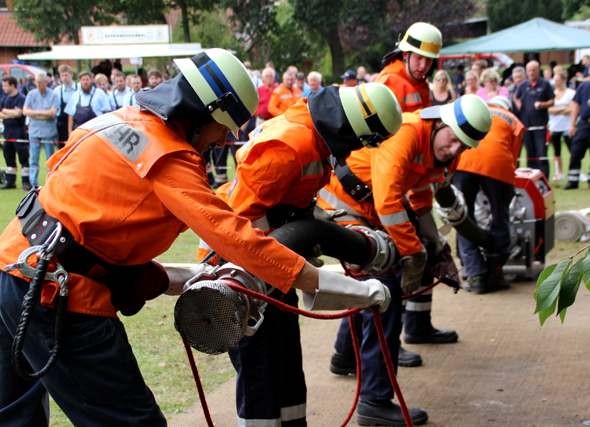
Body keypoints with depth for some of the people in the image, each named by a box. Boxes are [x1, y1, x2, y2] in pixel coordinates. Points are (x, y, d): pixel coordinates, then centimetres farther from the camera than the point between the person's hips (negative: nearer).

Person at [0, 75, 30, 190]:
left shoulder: (21, 99, -9)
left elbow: (18, 113, -20)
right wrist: (11, 115, -11)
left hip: (19, 131, -7)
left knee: (23, 157, -4)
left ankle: (26, 182, 0)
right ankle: (9, 181, 19)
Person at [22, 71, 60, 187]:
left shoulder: (53, 95, -4)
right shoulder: (31, 94, 7)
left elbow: (52, 113, -15)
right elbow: (25, 111, -1)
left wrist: (34, 114, -10)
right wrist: (43, 113, -10)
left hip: (49, 131, -3)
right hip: (34, 130, 3)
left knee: (50, 159, 3)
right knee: (33, 159, 2)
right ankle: (33, 183, 6)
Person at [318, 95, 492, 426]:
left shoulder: (444, 158, 2)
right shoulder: (406, 132, -28)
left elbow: (420, 200, 16)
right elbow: (387, 200, -33)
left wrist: (437, 246, 6)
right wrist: (413, 255, -26)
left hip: (367, 214, 10)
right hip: (340, 204, -10)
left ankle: (345, 357, 51)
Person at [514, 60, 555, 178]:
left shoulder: (545, 84, 0)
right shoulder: (523, 85, 10)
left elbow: (552, 101, 2)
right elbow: (516, 97, 26)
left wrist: (542, 104, -18)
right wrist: (518, 104, 5)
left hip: (540, 124, -4)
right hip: (526, 124, 4)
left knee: (541, 152, -9)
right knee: (530, 152, 9)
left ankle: (544, 178, -7)